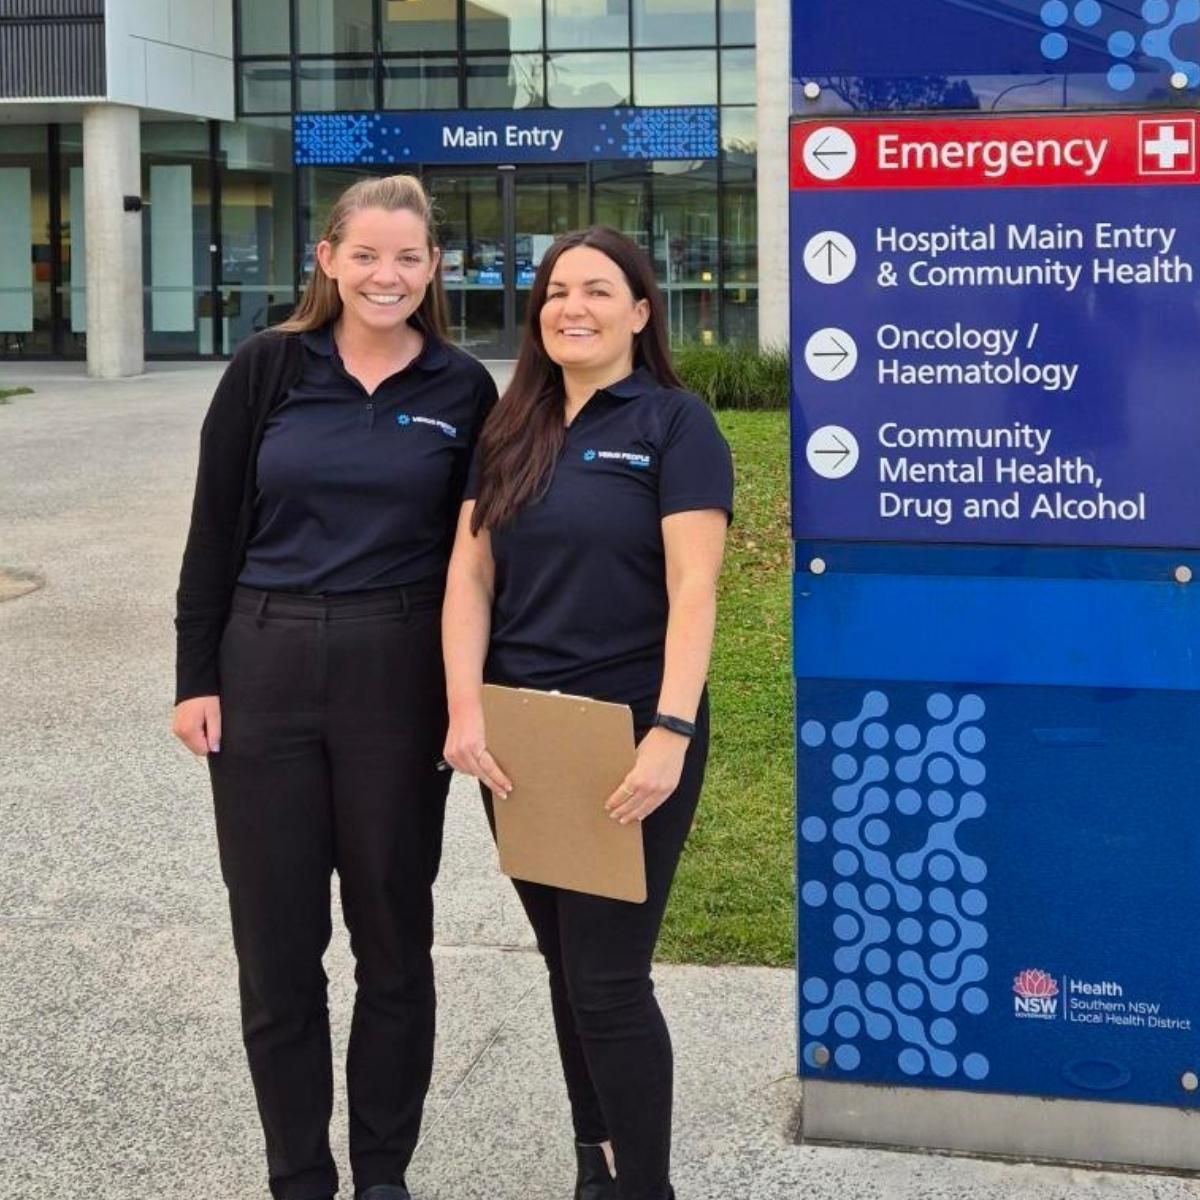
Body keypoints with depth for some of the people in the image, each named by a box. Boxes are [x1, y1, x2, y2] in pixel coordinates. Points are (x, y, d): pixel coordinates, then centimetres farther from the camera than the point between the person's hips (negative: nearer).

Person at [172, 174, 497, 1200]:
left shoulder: (463, 390, 2)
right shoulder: (267, 370, 1)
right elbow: (215, 532, 2)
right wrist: (195, 676, -3)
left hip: (398, 680, 0)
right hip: (264, 671, 0)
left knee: (394, 933, 9)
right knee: (276, 939, 6)